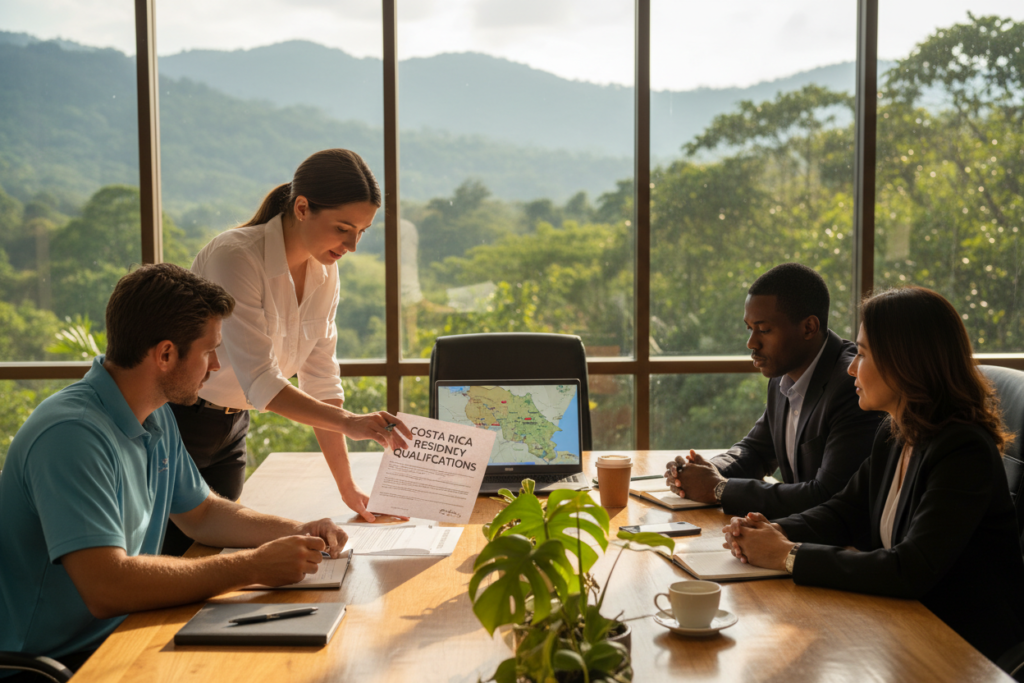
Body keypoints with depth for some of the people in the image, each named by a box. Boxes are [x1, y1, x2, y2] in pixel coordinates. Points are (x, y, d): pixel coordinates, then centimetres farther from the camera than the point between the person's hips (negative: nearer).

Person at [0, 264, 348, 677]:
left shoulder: (157, 418, 6)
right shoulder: (72, 434, -24)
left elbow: (200, 512, 20)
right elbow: (106, 586, -32)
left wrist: (297, 533, 4)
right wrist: (253, 566, -27)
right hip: (60, 664, -8)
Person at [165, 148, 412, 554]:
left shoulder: (324, 272, -3)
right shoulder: (235, 257, -25)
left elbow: (321, 383, 0)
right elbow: (260, 381, -33)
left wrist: (348, 488, -4)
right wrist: (350, 423, -43)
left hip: (229, 430, 7)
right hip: (171, 424, -6)